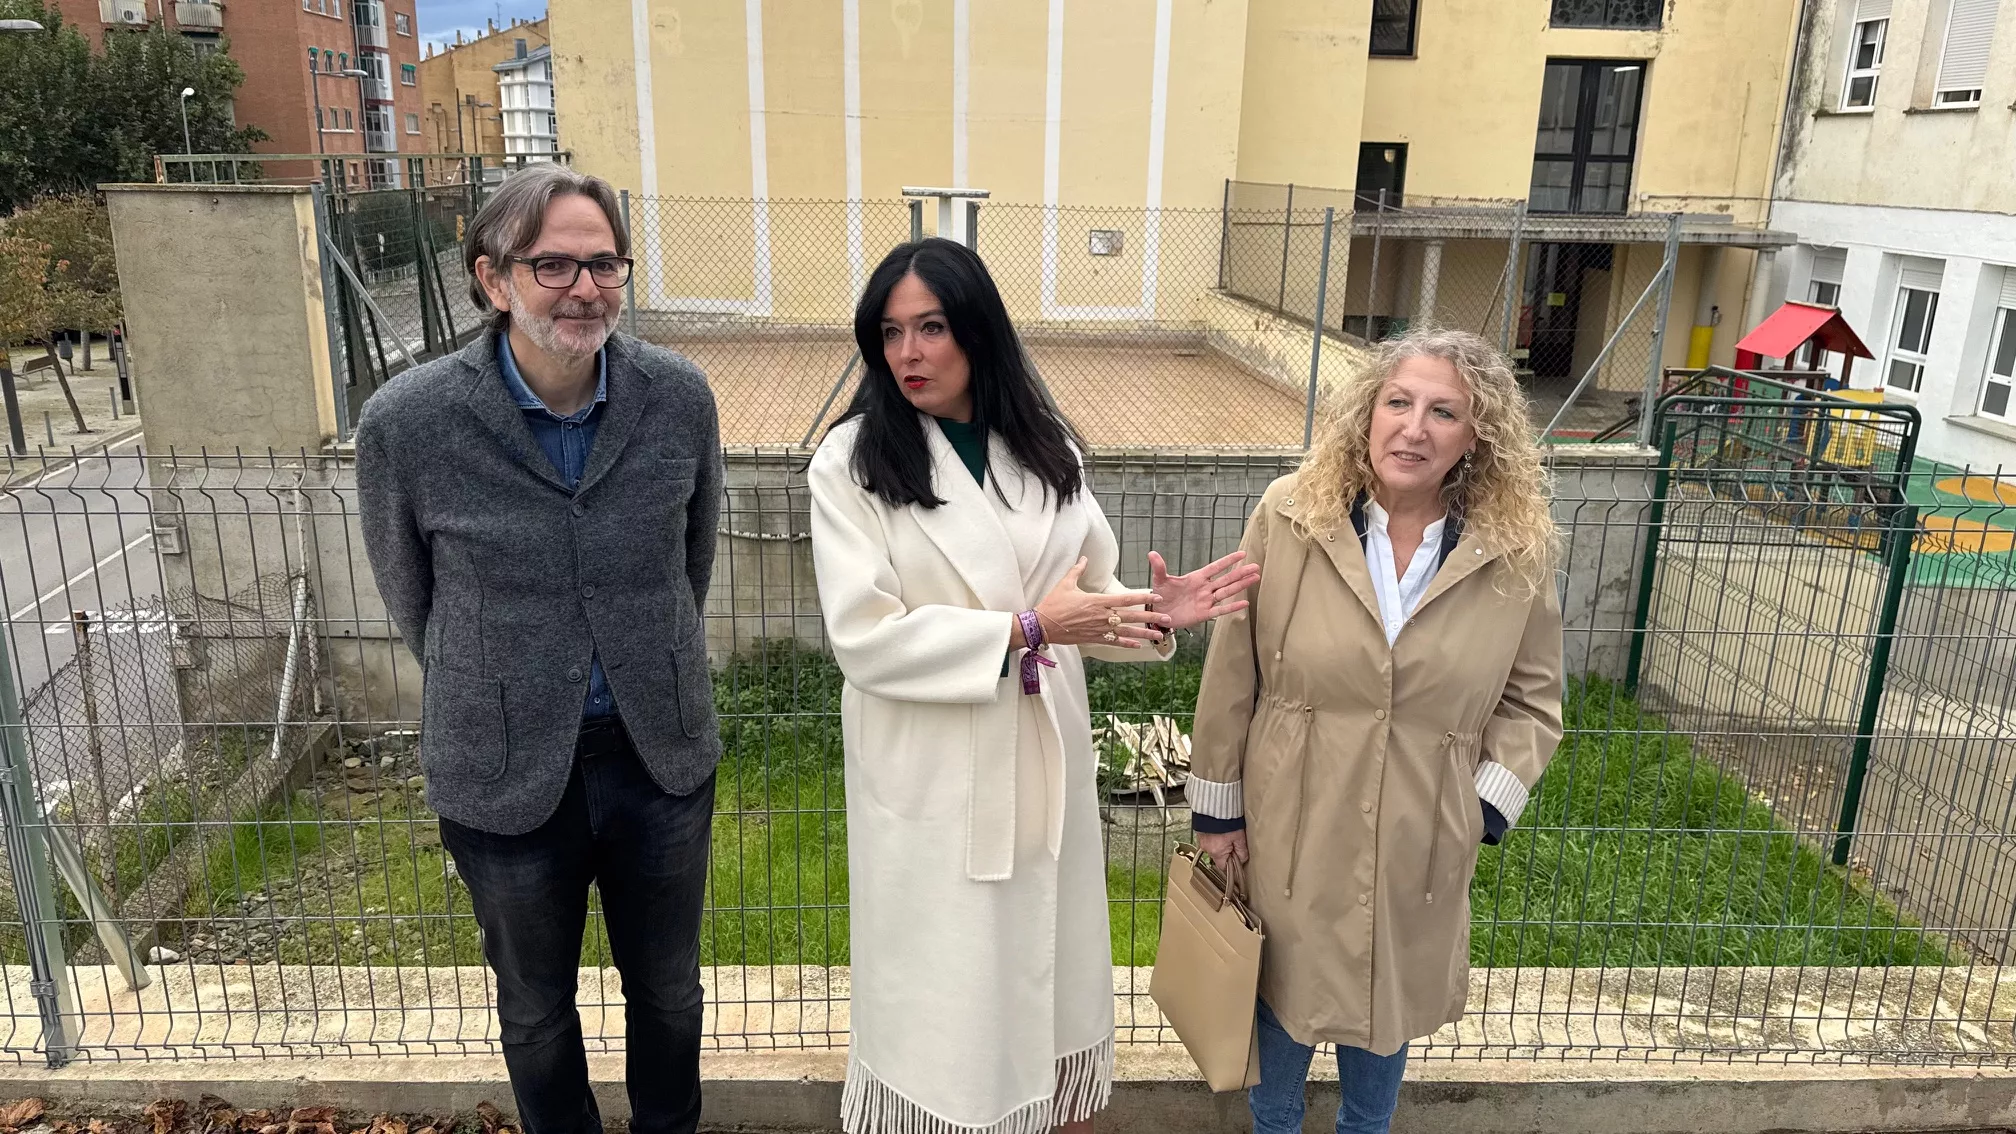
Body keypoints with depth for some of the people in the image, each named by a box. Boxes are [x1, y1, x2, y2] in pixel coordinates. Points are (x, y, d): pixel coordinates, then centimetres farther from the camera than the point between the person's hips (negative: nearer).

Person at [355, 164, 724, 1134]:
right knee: (536, 1006, 21)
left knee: (668, 987, 22)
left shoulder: (679, 396, -10)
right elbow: (408, 592, 2)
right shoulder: (405, 424, -16)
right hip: (503, 771, -1)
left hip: (661, 753, 2)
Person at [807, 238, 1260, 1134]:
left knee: (1050, 964, 18)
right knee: (941, 989, 10)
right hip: (930, 780, -4)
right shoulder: (851, 463, -11)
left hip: (1043, 764, 4)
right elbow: (866, 637, -17)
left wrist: (1152, 615, -13)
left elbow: (1086, 597, 8)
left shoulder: (1046, 450, 4)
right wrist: (1025, 630, -21)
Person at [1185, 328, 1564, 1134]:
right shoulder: (1288, 519, -12)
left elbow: (1532, 697, 4)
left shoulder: (1518, 551, -8)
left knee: (1388, 1007, 21)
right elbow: (1232, 677, -5)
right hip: (1291, 830, -1)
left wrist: (1484, 810, -7)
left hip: (1417, 848, 1)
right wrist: (1217, 808, -1)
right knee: (1283, 995, 19)